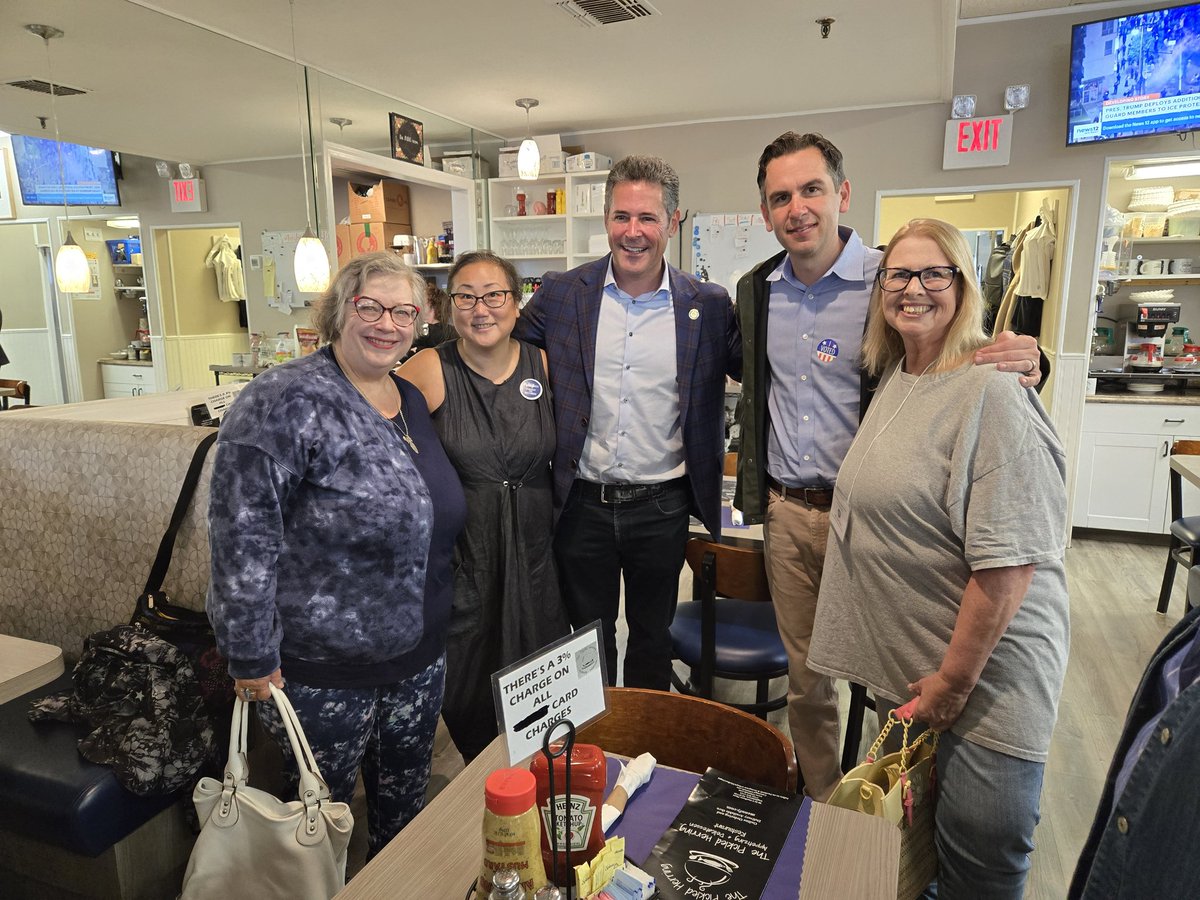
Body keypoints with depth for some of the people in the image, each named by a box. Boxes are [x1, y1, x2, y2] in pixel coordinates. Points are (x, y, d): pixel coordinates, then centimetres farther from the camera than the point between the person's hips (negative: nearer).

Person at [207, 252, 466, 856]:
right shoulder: (289, 402, -19)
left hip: (419, 657, 7)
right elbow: (242, 537, -21)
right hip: (321, 670, -7)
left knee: (405, 806, 23)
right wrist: (252, 659, -18)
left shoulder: (412, 399, 6)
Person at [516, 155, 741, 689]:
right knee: (587, 634, 20)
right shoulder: (561, 294, -3)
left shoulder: (709, 306, -4)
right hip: (583, 502, 1)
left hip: (662, 505, 0)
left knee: (652, 636, 20)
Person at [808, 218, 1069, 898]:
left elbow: (1010, 560, -24)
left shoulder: (991, 394, -21)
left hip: (985, 671, -7)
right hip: (903, 664, 8)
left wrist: (953, 683, -18)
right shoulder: (895, 378, 6)